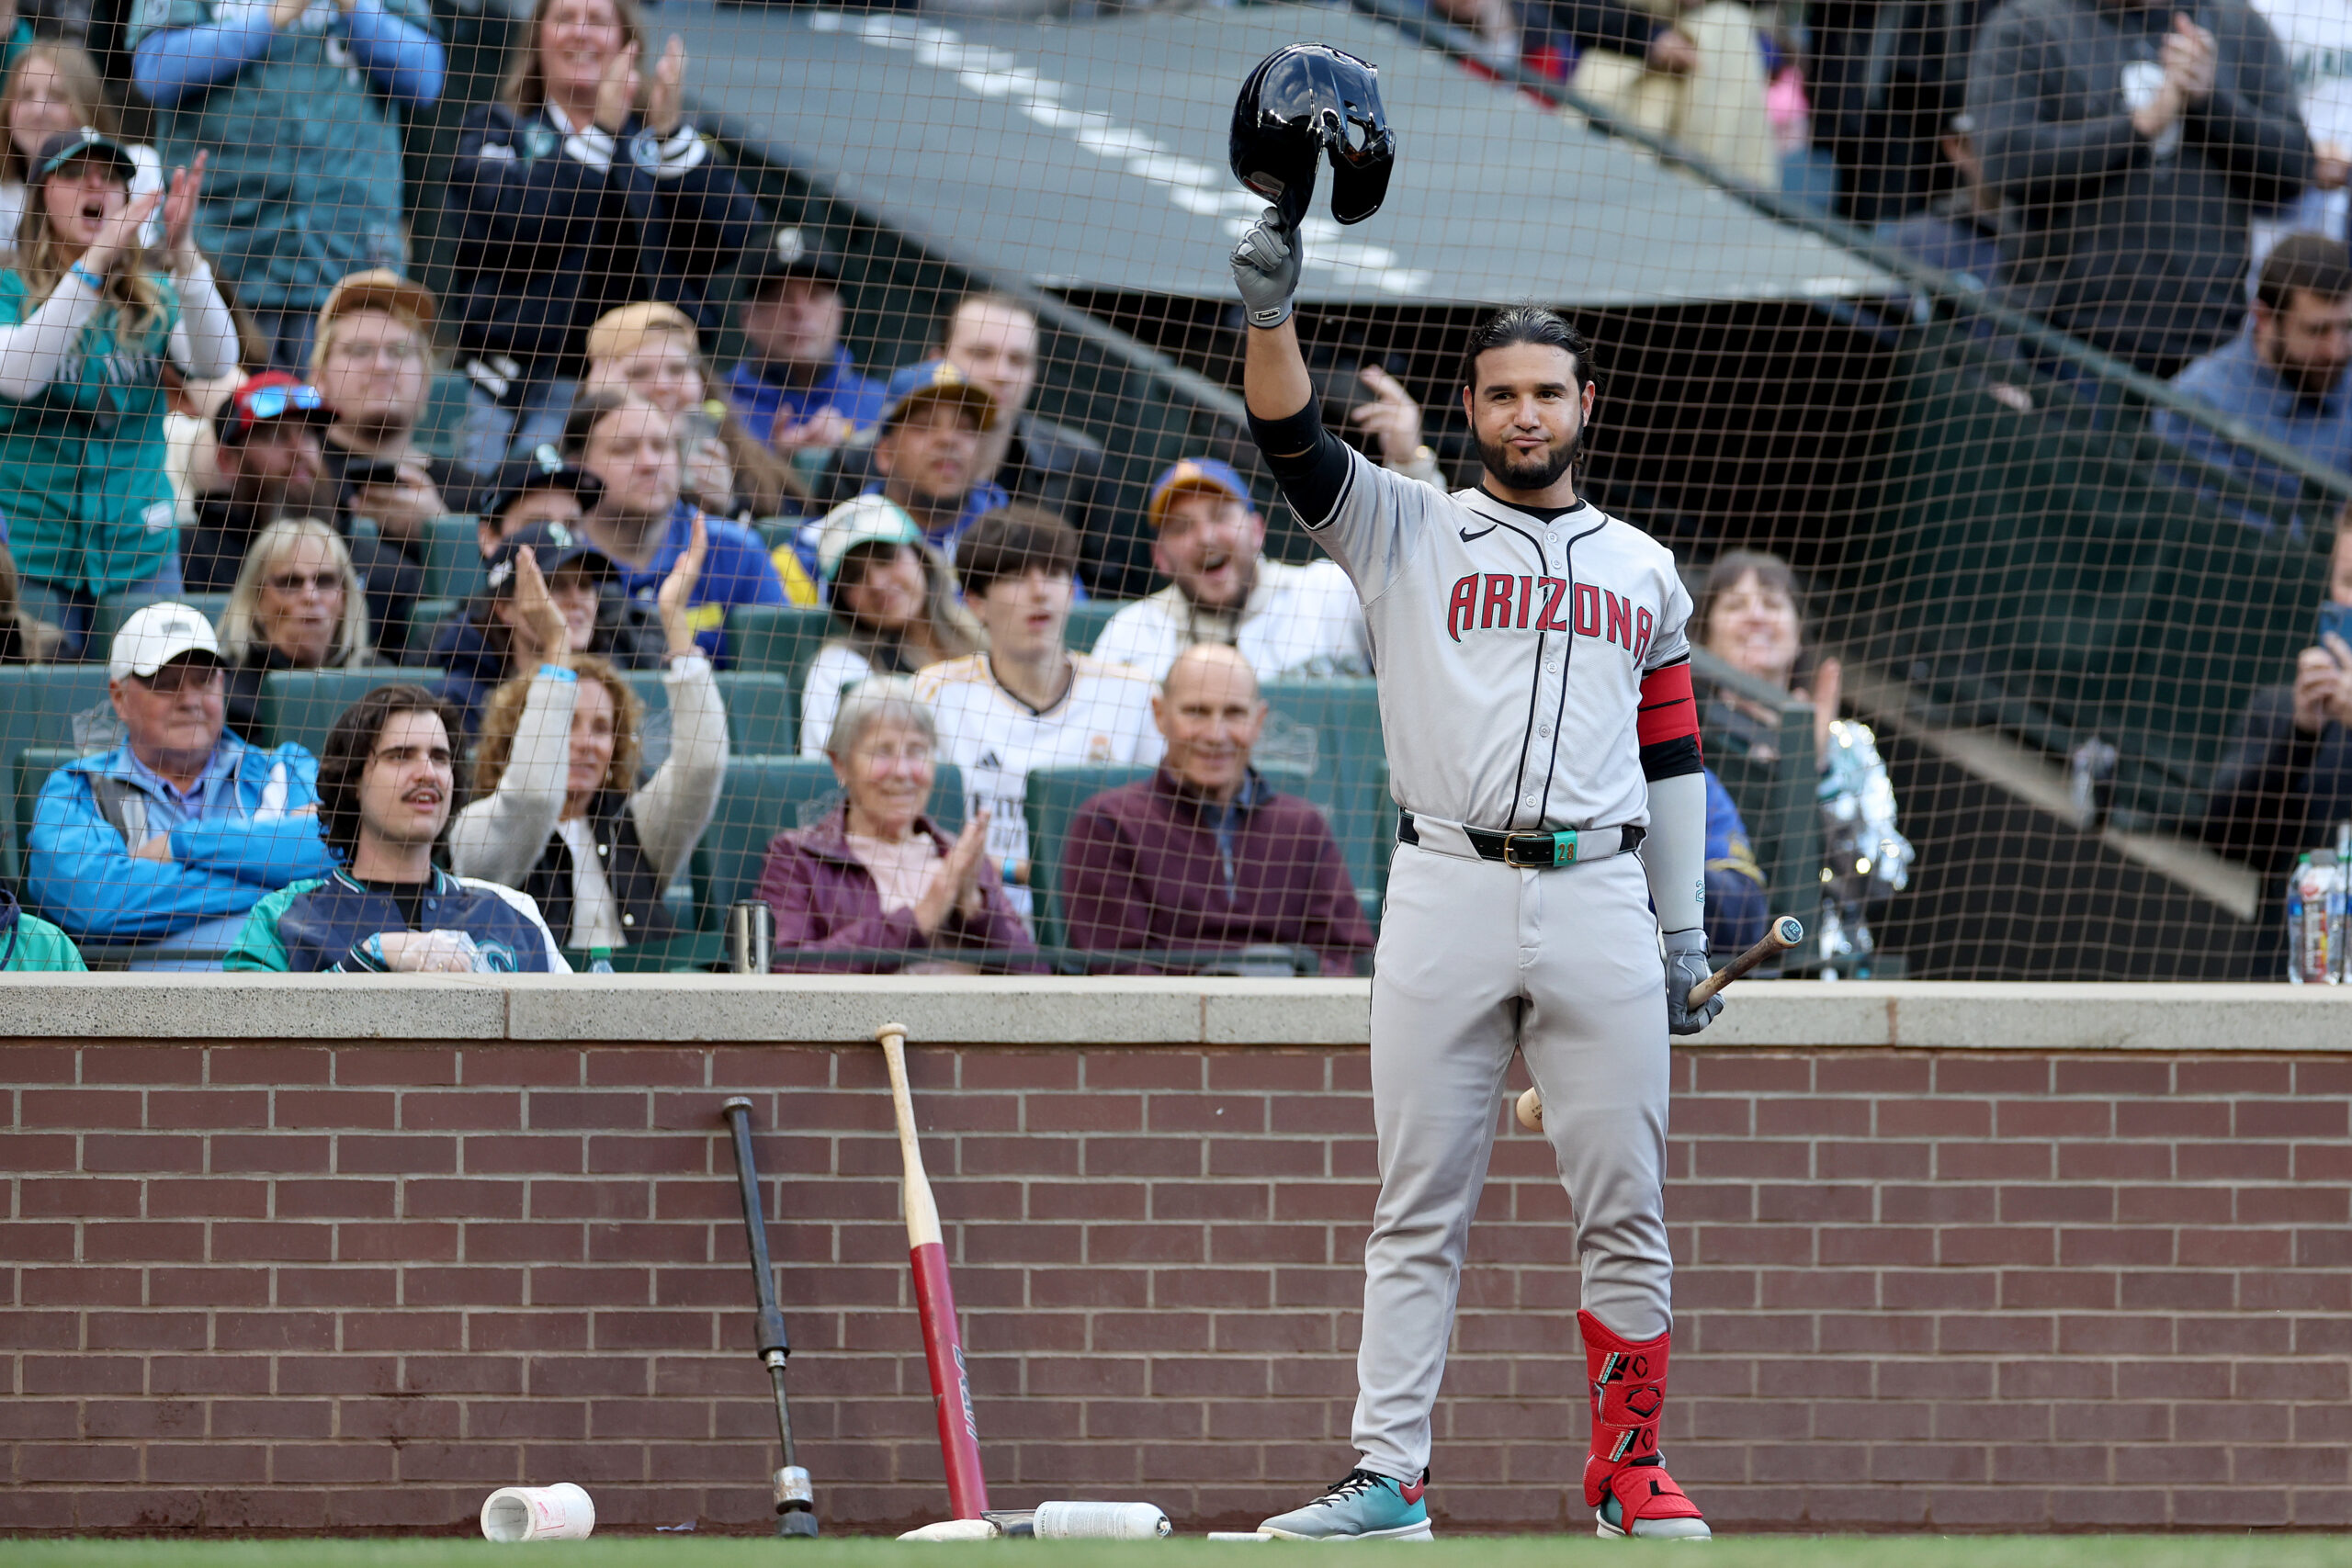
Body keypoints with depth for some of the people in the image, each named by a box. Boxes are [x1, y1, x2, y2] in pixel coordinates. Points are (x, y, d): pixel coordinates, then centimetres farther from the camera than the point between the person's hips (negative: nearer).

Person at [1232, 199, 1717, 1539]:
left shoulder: (1644, 571, 17)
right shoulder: (1406, 534, 9)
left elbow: (1671, 756, 17)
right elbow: (1293, 438, -7)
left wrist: (1686, 931, 11)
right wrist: (1271, 313, -25)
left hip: (1601, 902, 1)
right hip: (1447, 898, -1)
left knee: (1626, 1210, 0)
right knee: (1420, 1210, -1)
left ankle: (1631, 1474, 8)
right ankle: (1389, 1479, -1)